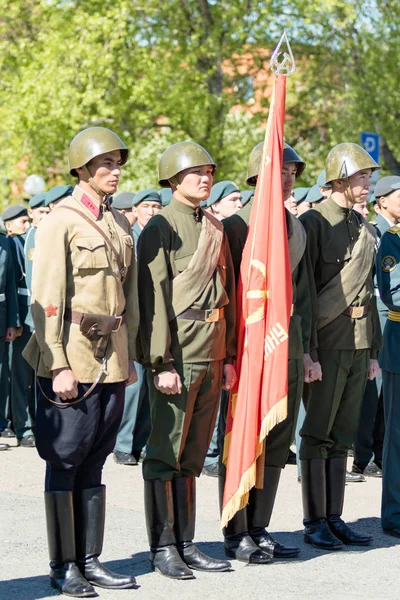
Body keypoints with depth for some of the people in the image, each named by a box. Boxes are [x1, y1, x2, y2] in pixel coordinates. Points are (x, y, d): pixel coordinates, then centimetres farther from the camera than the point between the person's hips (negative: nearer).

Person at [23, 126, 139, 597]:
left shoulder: (119, 223, 14)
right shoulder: (61, 222, -7)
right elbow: (46, 298, -12)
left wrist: (130, 355, 16)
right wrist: (58, 365, -16)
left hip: (112, 357, 6)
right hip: (73, 355, -6)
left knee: (94, 462, 10)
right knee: (65, 461, 0)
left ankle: (89, 560, 16)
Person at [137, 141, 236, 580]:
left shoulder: (215, 229, 15)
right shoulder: (160, 227, -7)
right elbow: (154, 298, -12)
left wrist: (228, 356, 14)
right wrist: (161, 363, -17)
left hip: (211, 355, 7)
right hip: (177, 353, -7)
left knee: (192, 456, 11)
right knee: (165, 453, 0)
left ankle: (185, 544, 18)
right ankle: (163, 548, 6)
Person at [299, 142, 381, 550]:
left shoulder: (365, 228, 13)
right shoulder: (314, 223, -9)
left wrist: (373, 351, 16)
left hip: (357, 345, 7)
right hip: (327, 344, -7)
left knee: (342, 436, 10)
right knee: (318, 436, 0)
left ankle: (334, 518, 16)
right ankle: (315, 522, 6)